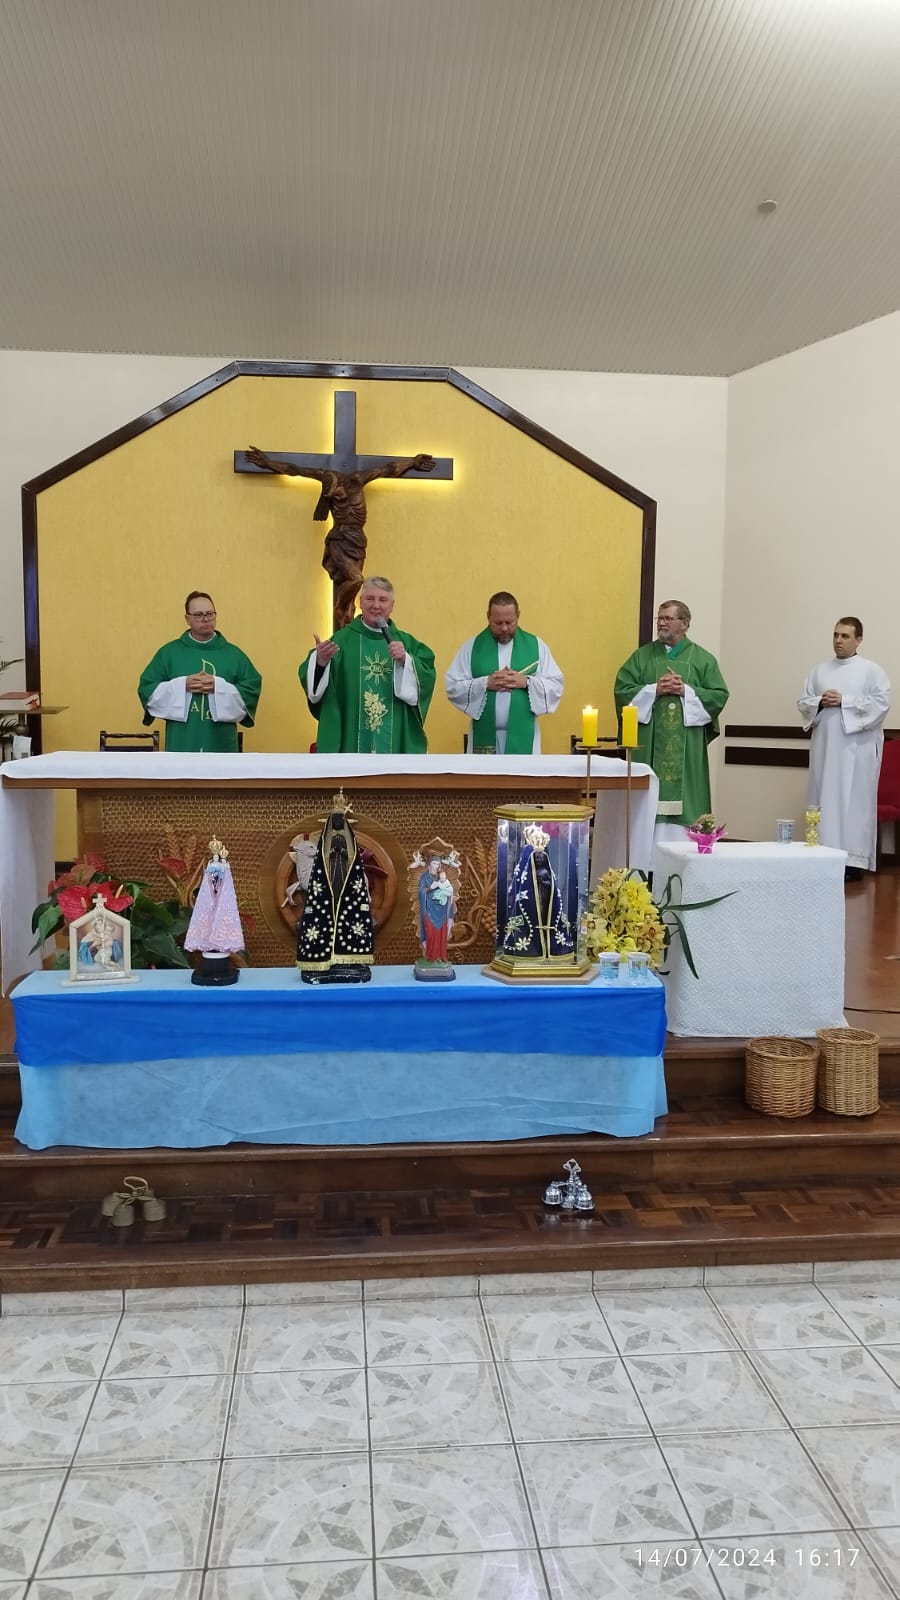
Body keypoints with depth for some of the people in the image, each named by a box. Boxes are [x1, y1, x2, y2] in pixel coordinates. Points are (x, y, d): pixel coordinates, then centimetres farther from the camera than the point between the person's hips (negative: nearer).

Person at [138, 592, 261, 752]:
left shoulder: (233, 654, 8)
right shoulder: (169, 652, 7)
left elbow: (252, 689, 1)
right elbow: (146, 688, 3)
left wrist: (219, 687, -14)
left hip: (220, 744, 1)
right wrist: (182, 686, -12)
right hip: (182, 744, 0)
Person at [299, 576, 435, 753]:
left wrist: (405, 660, -18)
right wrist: (320, 661, -26)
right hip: (350, 742, -2)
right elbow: (314, 682, -6)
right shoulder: (342, 639, 3)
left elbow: (426, 680, -2)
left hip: (394, 743, 2)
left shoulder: (406, 642, 11)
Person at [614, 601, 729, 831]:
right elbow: (621, 690, 1)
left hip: (687, 747, 0)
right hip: (648, 743, 0)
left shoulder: (703, 659, 9)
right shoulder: (641, 656, 10)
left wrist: (686, 691, -10)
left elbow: (720, 695, 1)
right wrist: (654, 690, -11)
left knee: (683, 795, -4)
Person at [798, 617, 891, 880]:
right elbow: (803, 702, 12)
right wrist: (820, 701, -9)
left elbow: (881, 703, -9)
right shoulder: (819, 670, 14)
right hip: (825, 746, 4)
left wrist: (844, 701, -14)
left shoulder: (872, 670, 2)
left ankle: (853, 860, -1)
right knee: (824, 800, 4)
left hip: (857, 748, -4)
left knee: (854, 802, -4)